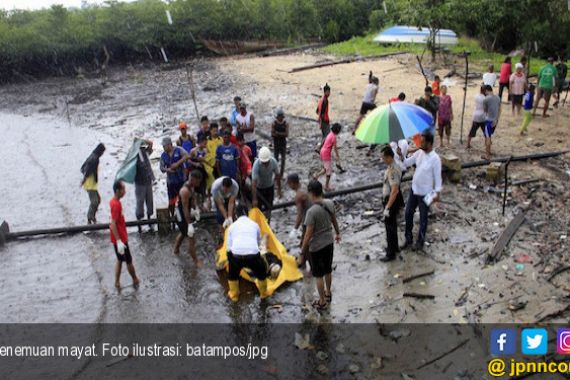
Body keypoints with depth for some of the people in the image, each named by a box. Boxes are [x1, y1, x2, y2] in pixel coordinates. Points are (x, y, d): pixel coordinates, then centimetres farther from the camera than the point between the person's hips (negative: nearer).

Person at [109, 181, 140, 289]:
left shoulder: (114, 202, 7)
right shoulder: (116, 204, -24)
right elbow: (113, 224, -26)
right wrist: (119, 241, -27)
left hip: (120, 238, 9)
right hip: (120, 239, -9)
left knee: (120, 260, 17)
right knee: (129, 261, 8)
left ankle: (117, 282, 24)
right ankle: (135, 280, 25)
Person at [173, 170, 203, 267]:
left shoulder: (192, 186, -3)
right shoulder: (185, 191, -32)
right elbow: (185, 209, -30)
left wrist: (196, 208, 0)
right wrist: (189, 224, -28)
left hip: (186, 215, 10)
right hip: (182, 217, -10)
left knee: (183, 233, 31)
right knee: (192, 239, -1)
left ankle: (176, 250, 54)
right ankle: (196, 260, 13)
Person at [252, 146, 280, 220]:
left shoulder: (274, 162, -24)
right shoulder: (257, 164, -34)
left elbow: (277, 175, -6)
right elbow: (254, 182, -34)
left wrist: (279, 189, 1)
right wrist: (254, 199, -35)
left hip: (270, 186, 3)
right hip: (259, 187, -3)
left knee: (269, 207, 10)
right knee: (258, 207, 3)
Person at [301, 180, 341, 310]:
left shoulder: (312, 211, -28)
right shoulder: (330, 203, -8)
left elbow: (308, 234, -23)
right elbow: (334, 220, 10)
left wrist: (302, 251, -12)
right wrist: (338, 233, 27)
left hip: (316, 247, -7)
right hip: (329, 242, 7)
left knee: (319, 275, 11)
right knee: (328, 271, 25)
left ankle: (322, 301, 25)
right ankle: (328, 293, 44)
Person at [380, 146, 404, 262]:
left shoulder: (393, 171, -28)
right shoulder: (392, 166, 4)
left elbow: (394, 191, -31)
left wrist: (387, 208, -28)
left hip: (392, 202, -10)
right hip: (389, 199, 10)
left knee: (390, 227, 1)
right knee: (392, 225, 23)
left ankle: (391, 254, 13)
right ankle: (394, 247, 39)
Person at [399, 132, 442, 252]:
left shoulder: (435, 158, -21)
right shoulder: (419, 153, -1)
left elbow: (437, 177, -16)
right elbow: (407, 163, 6)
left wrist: (437, 193, -17)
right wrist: (401, 156, -13)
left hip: (425, 193, -7)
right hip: (414, 189, 7)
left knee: (423, 218, 9)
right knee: (408, 214, 14)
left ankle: (420, 242, 26)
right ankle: (408, 240, 29)